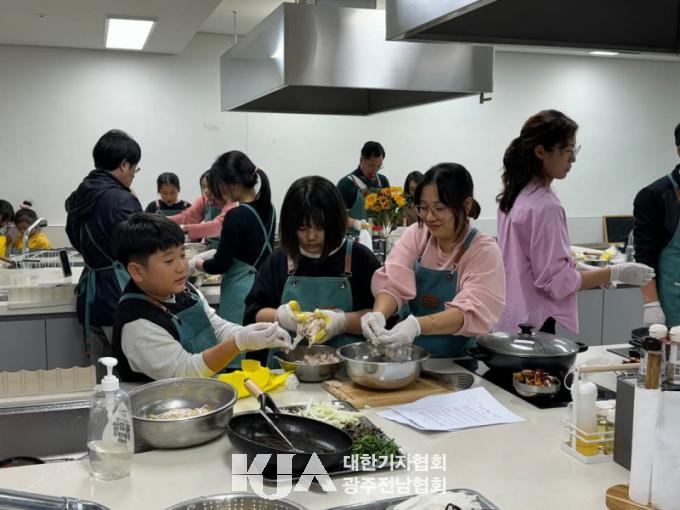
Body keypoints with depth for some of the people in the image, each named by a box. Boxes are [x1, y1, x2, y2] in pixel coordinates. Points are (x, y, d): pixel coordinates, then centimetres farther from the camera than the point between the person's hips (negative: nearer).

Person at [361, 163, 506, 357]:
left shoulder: (484, 251, -9)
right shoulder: (415, 234, 2)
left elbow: (470, 312, -22)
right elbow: (393, 283, -11)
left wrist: (418, 325, -38)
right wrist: (378, 314, -32)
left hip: (455, 361, -4)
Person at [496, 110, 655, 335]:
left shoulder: (516, 194, 6)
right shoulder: (545, 206, -21)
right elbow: (555, 281, -19)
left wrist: (578, 268, 10)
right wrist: (614, 273, -12)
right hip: (533, 324, -9)